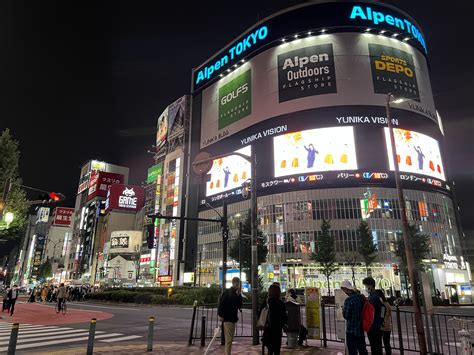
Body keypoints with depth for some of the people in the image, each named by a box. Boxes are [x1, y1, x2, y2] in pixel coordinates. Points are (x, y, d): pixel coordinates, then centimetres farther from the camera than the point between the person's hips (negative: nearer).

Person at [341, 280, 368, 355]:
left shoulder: (348, 300, -22)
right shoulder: (361, 297, 0)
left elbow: (346, 315, -17)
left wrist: (343, 308, -1)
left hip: (351, 330, -7)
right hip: (361, 329, 7)